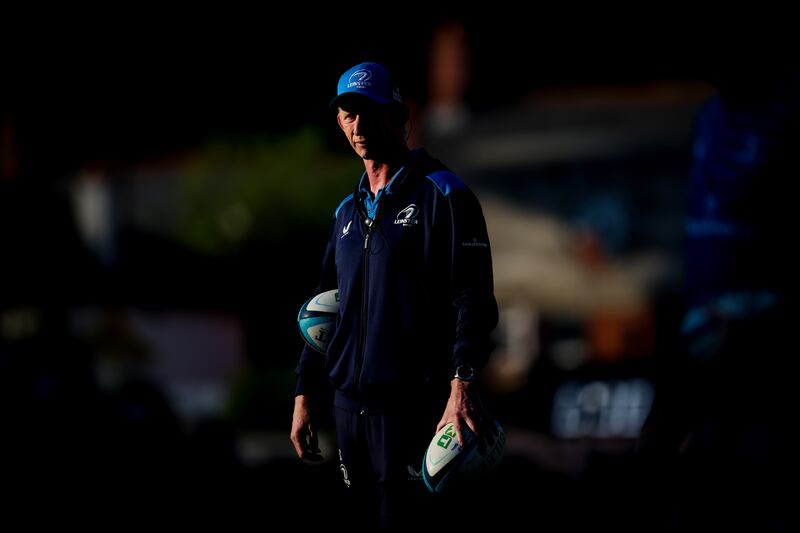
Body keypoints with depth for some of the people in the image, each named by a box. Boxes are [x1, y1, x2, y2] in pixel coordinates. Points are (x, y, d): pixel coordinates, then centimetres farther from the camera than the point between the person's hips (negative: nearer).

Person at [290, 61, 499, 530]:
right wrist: (306, 392, 14)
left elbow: (473, 297, -15)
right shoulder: (349, 211, 18)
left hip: (413, 404, -7)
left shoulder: (441, 194, -5)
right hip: (349, 404, 7)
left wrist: (462, 384, -27)